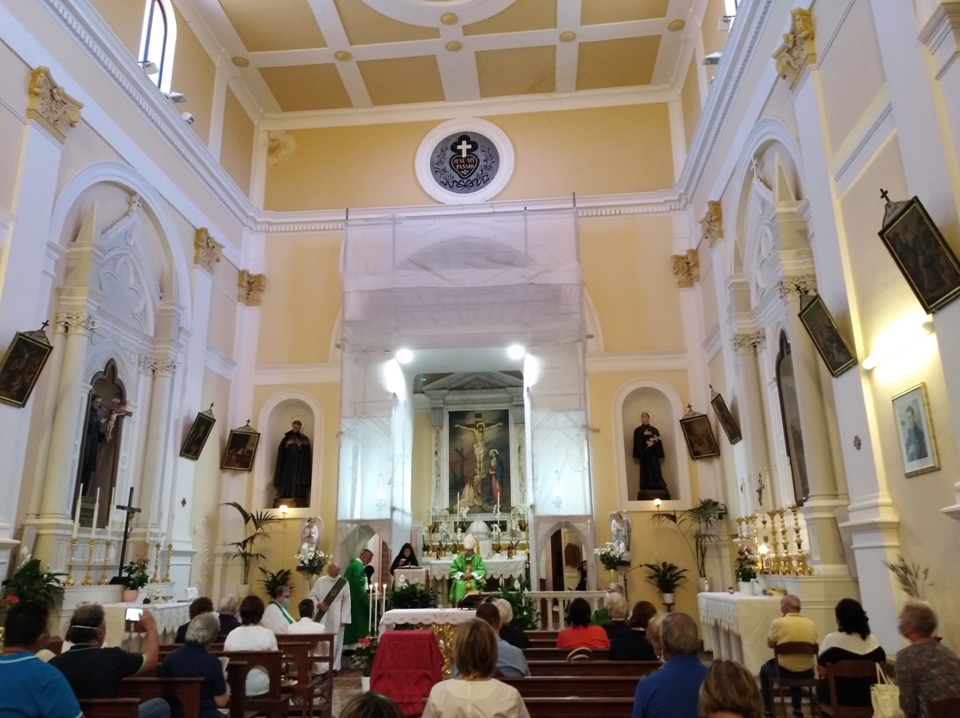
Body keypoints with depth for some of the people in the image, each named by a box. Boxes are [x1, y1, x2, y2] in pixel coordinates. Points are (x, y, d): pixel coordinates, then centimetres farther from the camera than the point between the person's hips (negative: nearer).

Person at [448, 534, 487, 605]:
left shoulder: (478, 559, 1)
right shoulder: (458, 559, 1)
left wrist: (472, 575, -19)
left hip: (474, 579, 0)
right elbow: (452, 571, -2)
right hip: (461, 579, 1)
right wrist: (462, 575, -17)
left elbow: (483, 570, -7)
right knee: (460, 584, -31)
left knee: (472, 584, -32)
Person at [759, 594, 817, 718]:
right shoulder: (811, 624, -2)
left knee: (765, 669, 27)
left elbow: (770, 644, 0)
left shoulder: (778, 622, -14)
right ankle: (797, 708, 41)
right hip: (807, 672, 4)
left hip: (785, 671, -4)